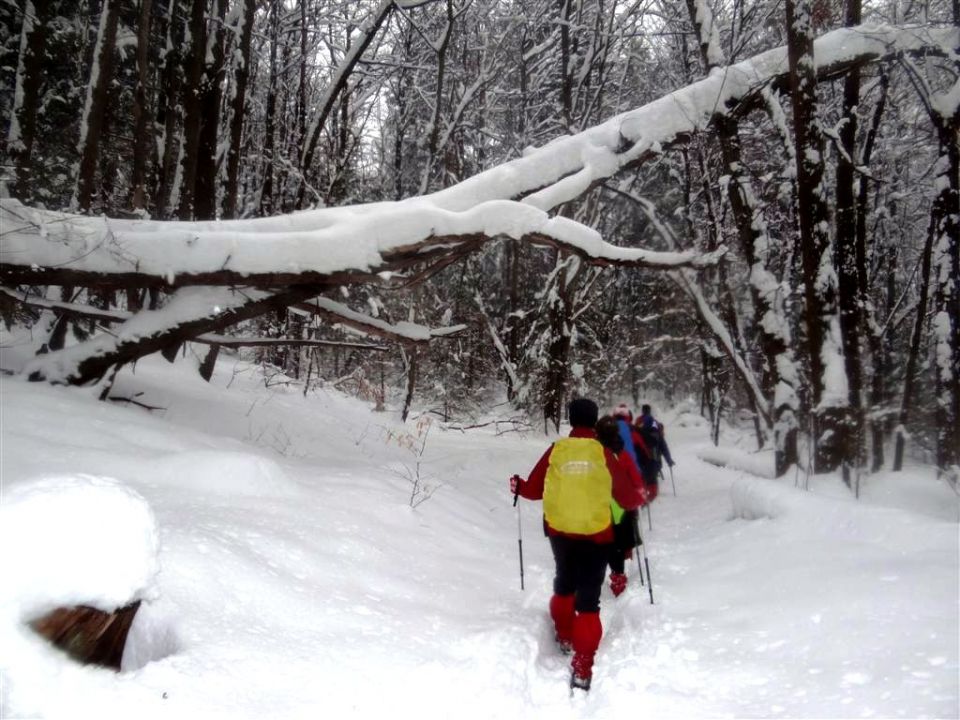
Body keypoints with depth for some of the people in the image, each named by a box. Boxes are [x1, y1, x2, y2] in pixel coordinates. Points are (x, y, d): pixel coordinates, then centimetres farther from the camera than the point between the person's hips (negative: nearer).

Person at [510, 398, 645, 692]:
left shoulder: (555, 450, -5)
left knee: (564, 584, 26)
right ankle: (582, 668, -4)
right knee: (588, 598, 3)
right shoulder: (602, 453, -9)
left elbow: (534, 490, 5)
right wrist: (638, 498, 21)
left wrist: (518, 486, 27)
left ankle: (564, 637, 44)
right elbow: (626, 497, -2)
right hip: (596, 534, -2)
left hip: (559, 531, 3)